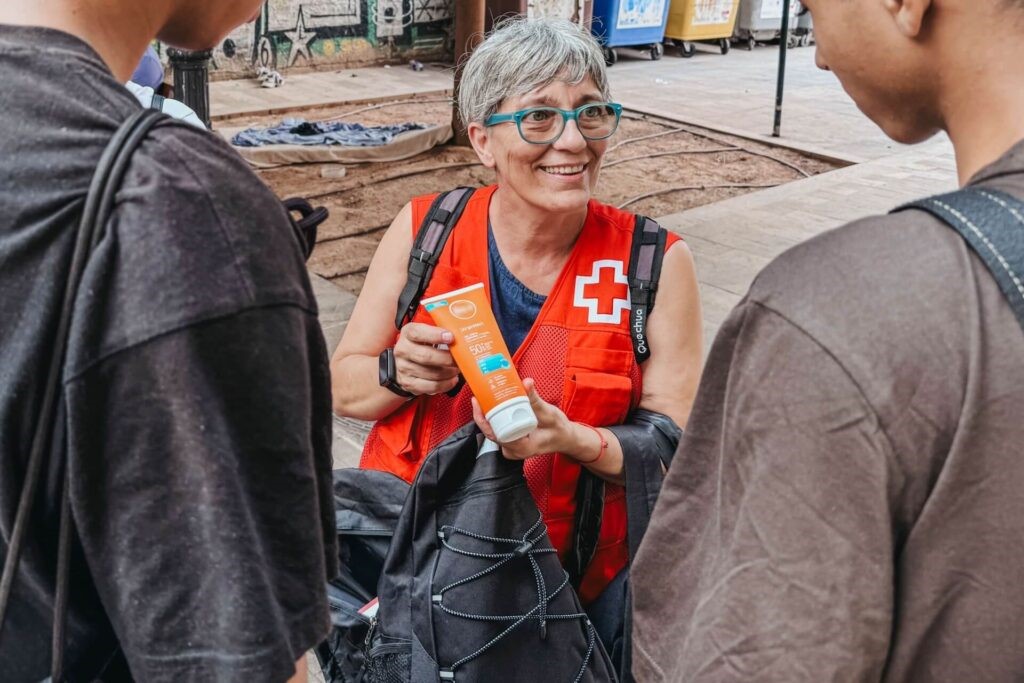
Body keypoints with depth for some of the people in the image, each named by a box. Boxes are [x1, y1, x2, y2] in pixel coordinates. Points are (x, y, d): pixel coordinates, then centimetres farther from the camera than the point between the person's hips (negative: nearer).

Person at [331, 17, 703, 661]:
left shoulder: (657, 264, -13)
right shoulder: (423, 231, -9)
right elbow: (344, 385, 0)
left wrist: (572, 438, -28)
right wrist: (400, 375, -21)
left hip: (575, 576, -1)